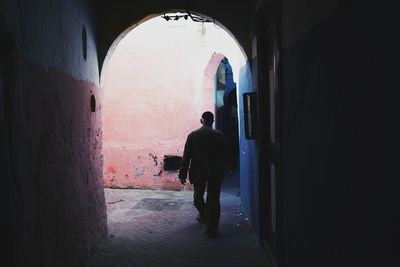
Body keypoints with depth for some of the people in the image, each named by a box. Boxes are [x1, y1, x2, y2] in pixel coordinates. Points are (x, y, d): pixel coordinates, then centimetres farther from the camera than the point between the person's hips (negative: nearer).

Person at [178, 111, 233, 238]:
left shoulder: (192, 135, -4)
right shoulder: (218, 135, -5)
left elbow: (186, 156, -5)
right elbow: (226, 153, 3)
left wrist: (182, 174, -1)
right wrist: (229, 167, 21)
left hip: (198, 172, 1)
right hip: (215, 173, -1)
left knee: (198, 197, 23)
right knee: (213, 200, 3)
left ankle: (203, 216, 44)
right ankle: (212, 229, 3)